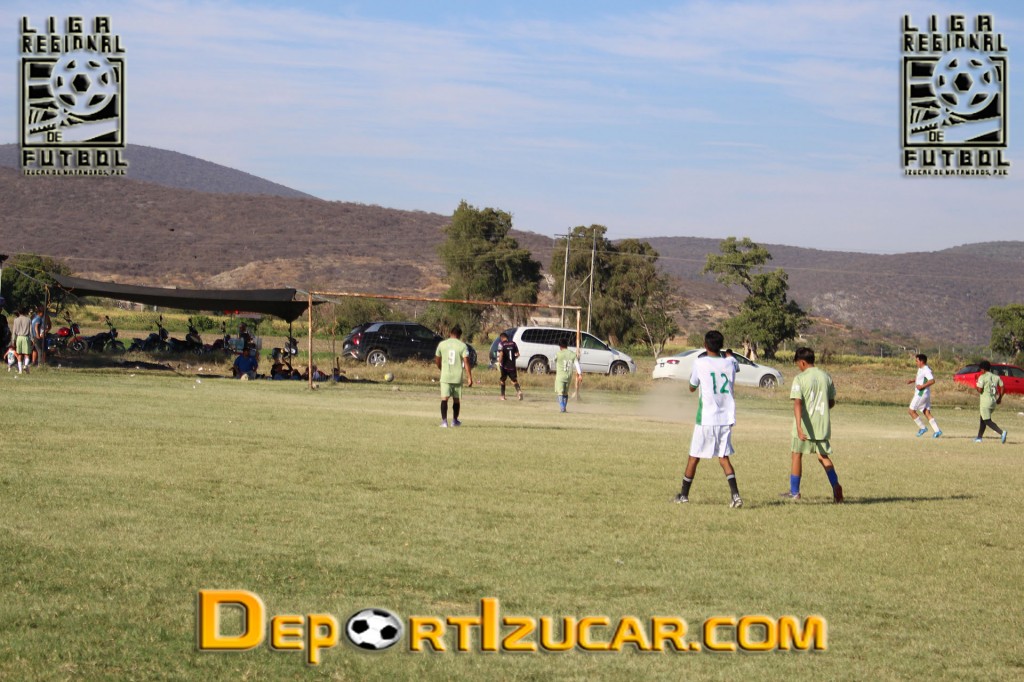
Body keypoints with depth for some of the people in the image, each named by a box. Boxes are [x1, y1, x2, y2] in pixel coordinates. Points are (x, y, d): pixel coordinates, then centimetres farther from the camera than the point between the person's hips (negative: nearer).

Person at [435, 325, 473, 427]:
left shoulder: (442, 344, 3)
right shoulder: (463, 346, -3)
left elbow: (437, 361, 12)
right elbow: (466, 362, -9)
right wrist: (469, 378, -7)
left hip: (445, 376, 0)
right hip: (458, 377, 0)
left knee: (444, 398, -3)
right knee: (456, 399, 15)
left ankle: (444, 421, -16)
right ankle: (455, 420, 27)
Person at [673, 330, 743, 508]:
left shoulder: (700, 363, -7)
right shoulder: (729, 364, 3)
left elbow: (692, 388, 7)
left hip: (706, 418, -3)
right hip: (726, 418, 3)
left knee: (694, 456, 9)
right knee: (724, 457, 6)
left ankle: (684, 495, 19)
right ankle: (735, 494, -11)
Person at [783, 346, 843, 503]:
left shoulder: (800, 378, -11)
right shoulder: (826, 377, 5)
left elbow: (797, 403, -21)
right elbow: (831, 402, 12)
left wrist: (799, 427, -28)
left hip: (805, 424, -4)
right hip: (822, 424, 4)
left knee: (797, 455, 10)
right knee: (823, 456, 13)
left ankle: (794, 491, 16)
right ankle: (835, 485, -8)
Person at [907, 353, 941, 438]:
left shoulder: (926, 370, -17)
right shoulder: (920, 369, 15)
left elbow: (932, 380, -28)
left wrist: (922, 386, -25)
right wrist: (912, 380, 17)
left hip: (922, 394, -10)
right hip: (920, 394, 10)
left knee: (911, 411, -3)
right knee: (927, 413, 5)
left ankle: (922, 428, 1)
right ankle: (937, 430, -2)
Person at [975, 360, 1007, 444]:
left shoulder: (982, 377, -10)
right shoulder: (996, 377, 10)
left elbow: (980, 390, -15)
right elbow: (1002, 388, 7)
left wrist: (976, 386, 6)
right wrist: (1000, 398, 17)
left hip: (985, 402, -8)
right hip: (993, 402, 8)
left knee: (988, 421, -7)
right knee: (982, 419, 22)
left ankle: (1001, 432, -27)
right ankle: (979, 437, 25)